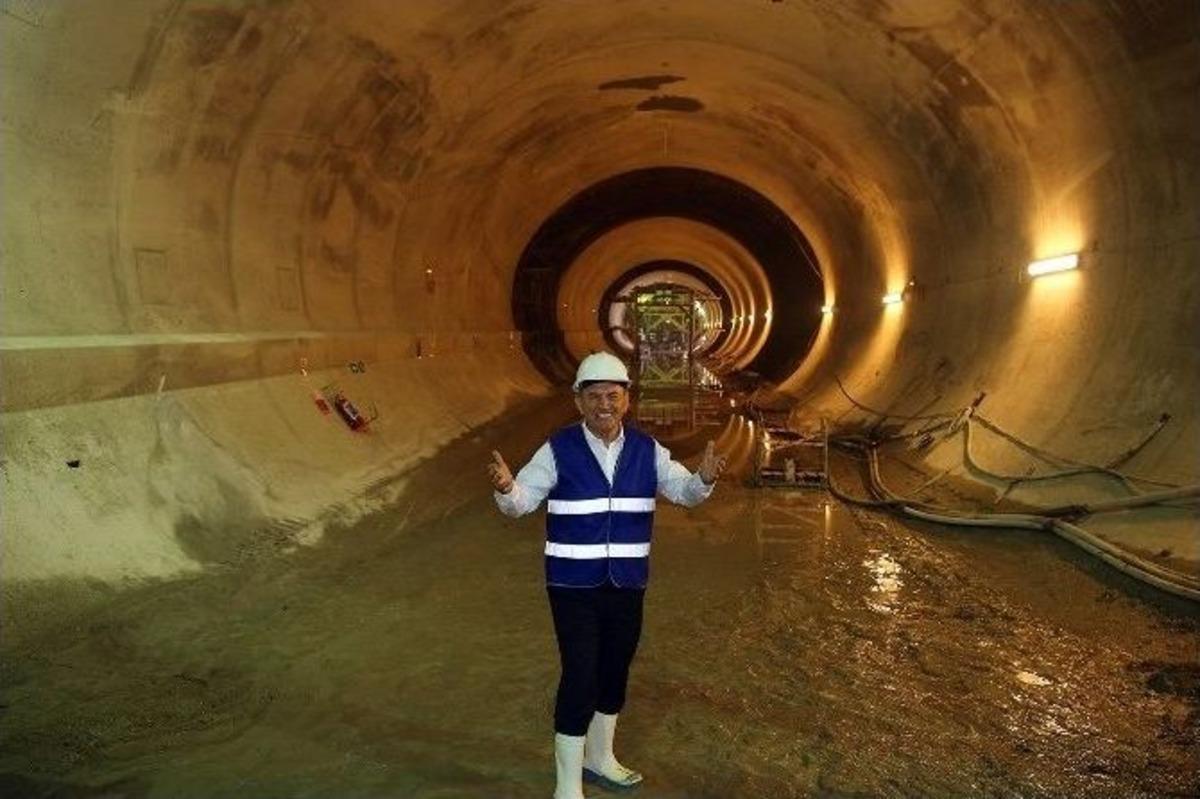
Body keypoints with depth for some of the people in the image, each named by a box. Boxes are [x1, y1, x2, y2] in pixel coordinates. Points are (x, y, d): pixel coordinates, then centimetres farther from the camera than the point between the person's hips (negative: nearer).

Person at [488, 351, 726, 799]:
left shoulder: (647, 451, -1)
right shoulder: (558, 451, -11)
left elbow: (685, 492, 5)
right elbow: (519, 504, -10)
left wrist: (705, 478, -17)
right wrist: (505, 488, -33)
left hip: (627, 585, 4)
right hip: (574, 585, -4)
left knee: (615, 671, 18)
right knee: (580, 677, -4)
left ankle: (600, 759, 41)